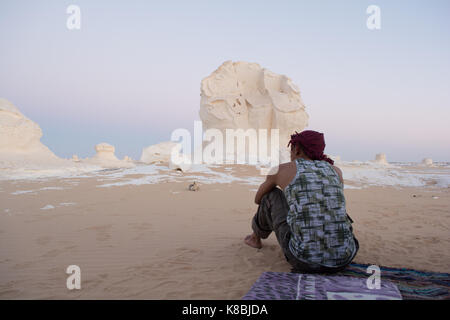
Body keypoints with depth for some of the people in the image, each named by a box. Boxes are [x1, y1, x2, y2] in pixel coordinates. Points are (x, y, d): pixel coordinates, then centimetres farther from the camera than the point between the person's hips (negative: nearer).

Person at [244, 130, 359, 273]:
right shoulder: (336, 170, 15)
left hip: (305, 260, -3)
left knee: (272, 194, 22)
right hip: (343, 259, 4)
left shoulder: (281, 169, 6)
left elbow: (258, 199, 26)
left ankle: (256, 237, 48)